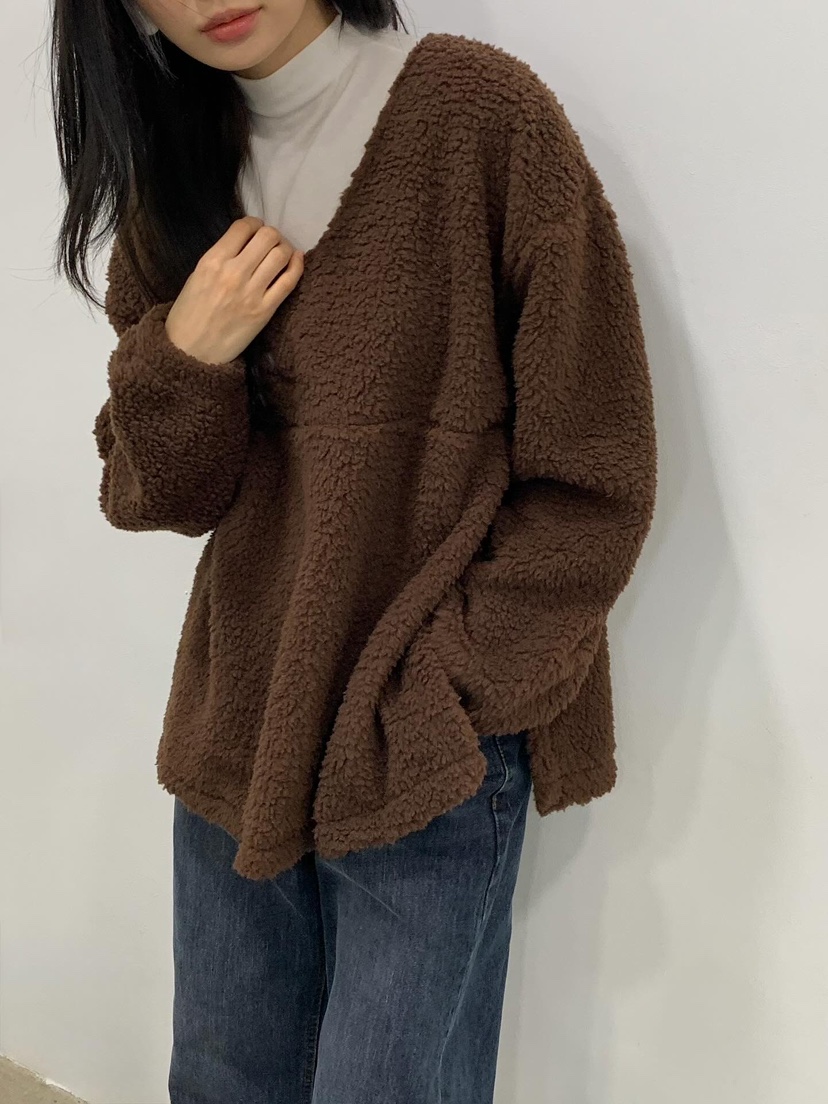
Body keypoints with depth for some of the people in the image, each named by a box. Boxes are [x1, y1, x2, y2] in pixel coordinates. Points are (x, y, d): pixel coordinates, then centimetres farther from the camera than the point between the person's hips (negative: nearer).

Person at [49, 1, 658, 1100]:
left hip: (428, 763, -5)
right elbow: (157, 499, 6)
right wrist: (183, 360, -13)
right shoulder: (173, 167, 5)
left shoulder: (480, 112, -12)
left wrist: (437, 702, -13)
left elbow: (593, 483, -11)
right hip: (237, 739, 6)